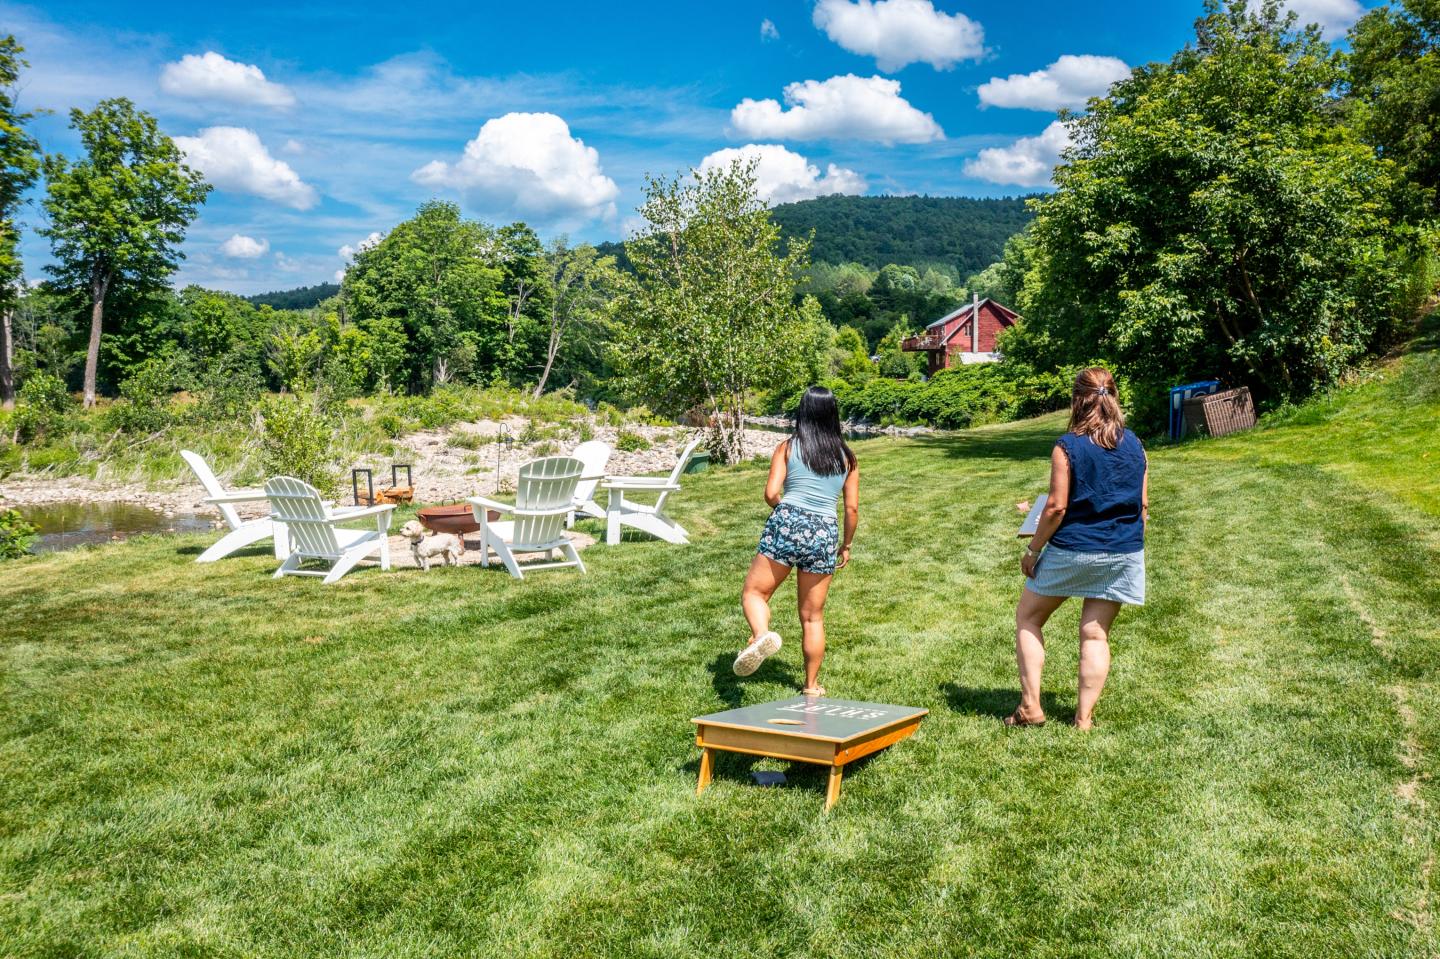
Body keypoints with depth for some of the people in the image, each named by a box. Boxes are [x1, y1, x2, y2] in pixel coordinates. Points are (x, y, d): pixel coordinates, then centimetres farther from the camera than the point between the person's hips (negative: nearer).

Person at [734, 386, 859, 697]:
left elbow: (771, 493, -3)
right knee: (813, 617, 13)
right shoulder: (847, 457, 12)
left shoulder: (788, 447, 6)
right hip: (825, 534, 3)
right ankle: (812, 686, 19)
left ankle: (762, 635, -25)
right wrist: (846, 545, 22)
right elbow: (852, 508, 10)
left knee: (754, 592, 7)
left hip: (787, 524, -3)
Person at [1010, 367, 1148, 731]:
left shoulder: (1067, 447, -11)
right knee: (1095, 633, 10)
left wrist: (1033, 550, -4)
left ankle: (1030, 706, 10)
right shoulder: (1135, 446, 4)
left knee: (1028, 618, 13)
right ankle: (1084, 718, 12)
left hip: (1071, 551, -4)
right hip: (1123, 554, 4)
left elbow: (1056, 507, -13)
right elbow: (1143, 506, 8)